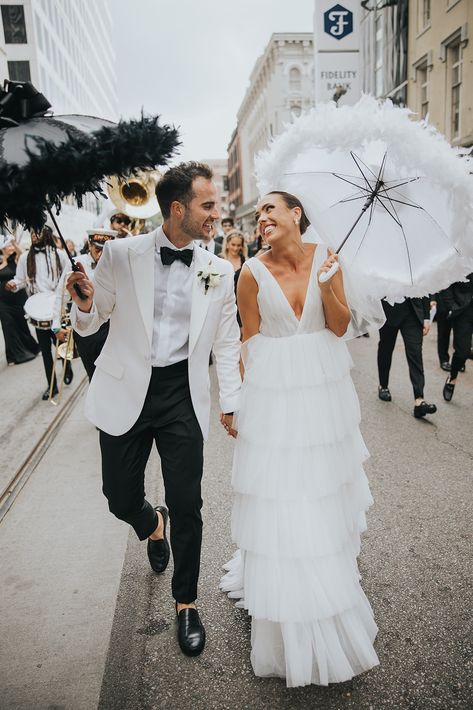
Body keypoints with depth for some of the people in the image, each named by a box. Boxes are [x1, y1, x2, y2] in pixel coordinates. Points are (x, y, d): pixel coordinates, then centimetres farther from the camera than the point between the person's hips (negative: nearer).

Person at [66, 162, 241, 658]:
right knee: (121, 499, 9)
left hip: (182, 394, 1)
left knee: (187, 504, 3)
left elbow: (227, 343, 9)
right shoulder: (121, 254, -6)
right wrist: (85, 302, -20)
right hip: (126, 392, 0)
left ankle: (186, 603, 26)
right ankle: (153, 526, 48)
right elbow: (87, 326, 3)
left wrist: (231, 403, 6)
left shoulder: (219, 271, 1)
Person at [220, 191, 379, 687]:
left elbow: (340, 327, -3)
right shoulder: (253, 272, -7)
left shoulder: (325, 256, -3)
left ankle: (330, 569, 45)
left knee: (321, 483, 18)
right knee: (278, 487, 5)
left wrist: (327, 286, -19)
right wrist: (238, 396, -2)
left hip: (323, 387, 2)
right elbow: (249, 339, -2)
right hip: (273, 390, -2)